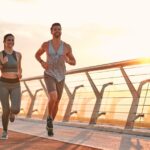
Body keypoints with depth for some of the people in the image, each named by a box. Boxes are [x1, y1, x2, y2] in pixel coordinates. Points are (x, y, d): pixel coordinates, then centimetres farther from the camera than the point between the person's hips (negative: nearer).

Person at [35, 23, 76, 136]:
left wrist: (68, 60, -21)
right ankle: (49, 117, 1)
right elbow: (37, 55, 14)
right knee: (53, 98, -27)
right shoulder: (46, 44, -5)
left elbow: (74, 62, 5)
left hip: (60, 78, 3)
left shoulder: (67, 46, -3)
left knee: (56, 103, 11)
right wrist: (42, 63, -8)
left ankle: (50, 125, 32)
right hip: (49, 76, -2)